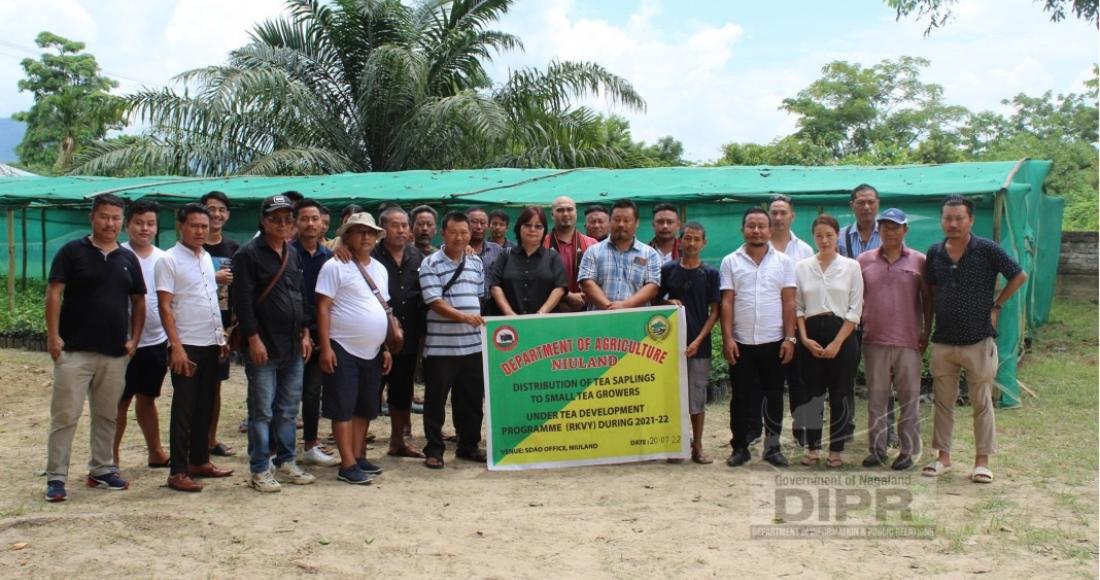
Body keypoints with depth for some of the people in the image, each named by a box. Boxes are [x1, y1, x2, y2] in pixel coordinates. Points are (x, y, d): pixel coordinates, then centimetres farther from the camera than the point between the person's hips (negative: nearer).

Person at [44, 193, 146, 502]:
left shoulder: (128, 259, 11)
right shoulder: (72, 252, -2)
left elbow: (138, 301, 16)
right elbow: (54, 294, -5)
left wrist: (134, 339, 6)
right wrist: (53, 336, -12)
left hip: (115, 353, 5)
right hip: (74, 350, -4)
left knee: (107, 416, 13)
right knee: (65, 415, -4)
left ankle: (102, 470, 24)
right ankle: (56, 477, 2)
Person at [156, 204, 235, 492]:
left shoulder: (207, 258, 13)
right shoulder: (169, 260, -8)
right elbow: (165, 306, -12)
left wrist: (222, 337, 15)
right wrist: (177, 347, -18)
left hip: (211, 344, 7)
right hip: (186, 346, -7)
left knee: (205, 407, 13)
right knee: (184, 410, -3)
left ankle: (199, 461, 23)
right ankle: (177, 471, 3)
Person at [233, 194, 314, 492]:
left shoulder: (293, 254, 15)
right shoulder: (249, 254, -7)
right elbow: (243, 300, -12)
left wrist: (305, 333, 13)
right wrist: (253, 338, -17)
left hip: (293, 346, 7)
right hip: (263, 347, -7)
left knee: (288, 409, 12)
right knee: (262, 411, -1)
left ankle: (286, 463, 22)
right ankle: (260, 470, 7)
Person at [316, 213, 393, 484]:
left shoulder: (380, 269, 13)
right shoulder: (335, 266, -7)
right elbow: (323, 308, -11)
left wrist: (386, 348, 13)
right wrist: (325, 347, -18)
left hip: (373, 351, 7)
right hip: (343, 349, -7)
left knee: (366, 409, 13)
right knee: (343, 409, -3)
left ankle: (358, 456, 24)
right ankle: (348, 465, 0)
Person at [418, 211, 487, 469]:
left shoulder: (476, 262, 12)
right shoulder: (430, 264, -5)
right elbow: (435, 302, -13)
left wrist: (478, 318, 11)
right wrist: (463, 316, -25)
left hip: (472, 345, 5)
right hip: (440, 346, -5)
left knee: (471, 399, 11)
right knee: (436, 400, 3)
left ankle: (468, 445, 25)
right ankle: (434, 450, 12)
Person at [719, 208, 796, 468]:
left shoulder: (783, 261, 4)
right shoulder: (730, 262, 3)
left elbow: (789, 302, 2)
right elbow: (727, 302, 0)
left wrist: (790, 338, -4)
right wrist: (727, 338, -7)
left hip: (774, 341, 0)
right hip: (741, 342, 0)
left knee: (774, 396, 7)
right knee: (741, 396, 5)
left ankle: (773, 446, 18)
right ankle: (740, 447, 14)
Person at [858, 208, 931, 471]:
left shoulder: (919, 261, 2)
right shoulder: (864, 260, 6)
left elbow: (928, 299, 5)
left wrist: (927, 332, 1)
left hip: (908, 341, -2)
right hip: (874, 340, 2)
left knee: (909, 398, 4)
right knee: (876, 397, 7)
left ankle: (908, 450, 12)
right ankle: (876, 449, 16)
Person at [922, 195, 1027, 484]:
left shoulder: (987, 250, -9)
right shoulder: (935, 253, 4)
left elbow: (1019, 276, -1)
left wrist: (996, 306, -2)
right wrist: (941, 312, 11)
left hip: (978, 341, -4)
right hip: (943, 341, 4)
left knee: (982, 403, 5)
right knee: (943, 401, 10)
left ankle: (982, 461, 14)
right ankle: (943, 456, 21)